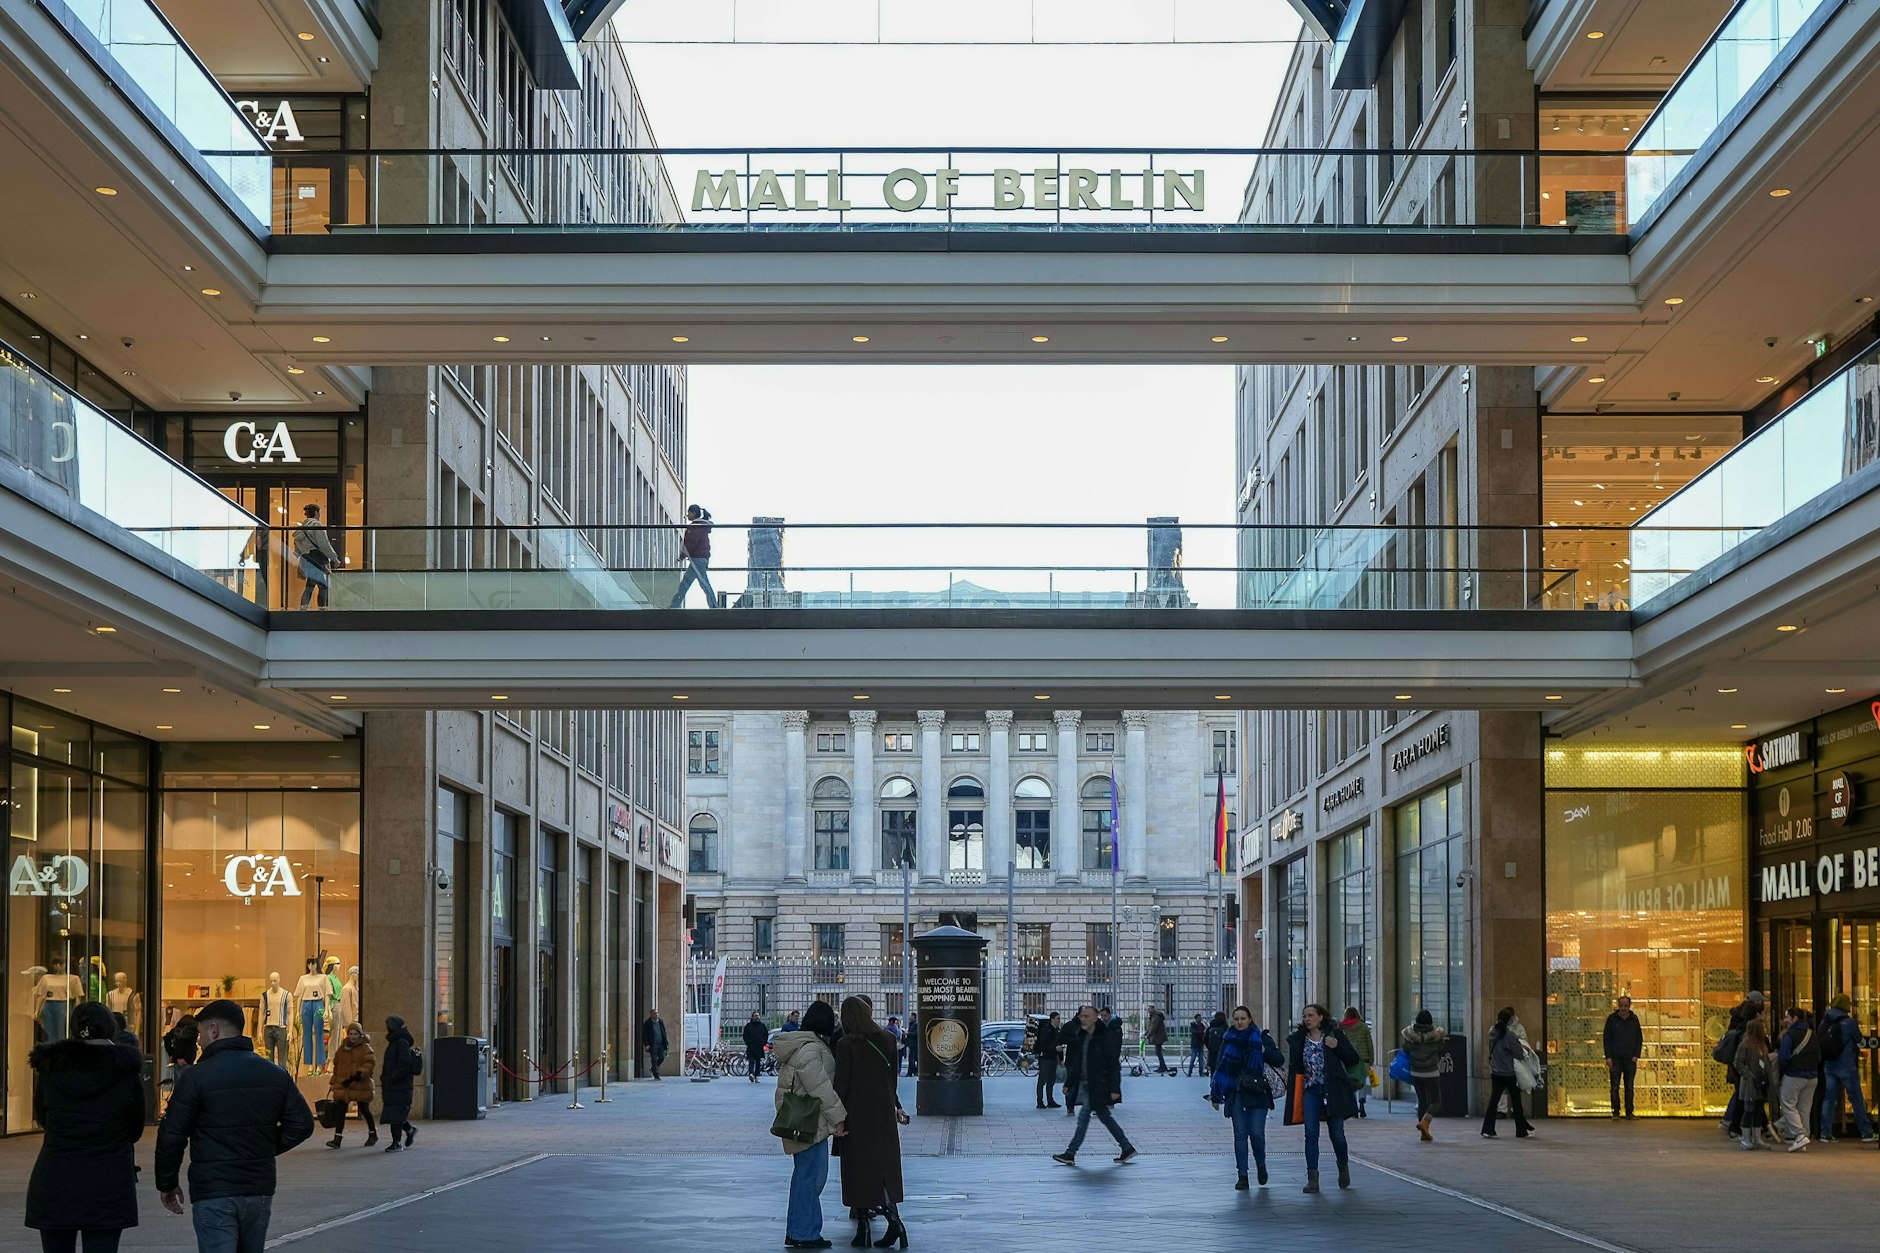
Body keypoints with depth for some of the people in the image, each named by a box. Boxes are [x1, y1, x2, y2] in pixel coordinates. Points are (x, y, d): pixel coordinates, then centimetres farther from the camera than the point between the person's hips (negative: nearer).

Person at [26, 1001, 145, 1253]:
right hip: (109, 1185, -1)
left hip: (54, 1185, 1)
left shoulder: (51, 1069, -2)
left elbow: (42, 1119, 12)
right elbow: (135, 1131, 5)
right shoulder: (127, 1073, -5)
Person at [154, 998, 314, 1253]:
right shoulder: (275, 1075, 7)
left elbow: (171, 1136, -7)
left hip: (213, 1194, -5)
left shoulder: (196, 1077, -9)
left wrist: (167, 1184, 5)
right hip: (260, 1191, 5)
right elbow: (301, 1124, 7)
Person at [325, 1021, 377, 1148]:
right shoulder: (342, 1048, 11)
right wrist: (333, 1083, 19)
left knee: (364, 1110, 10)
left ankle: (373, 1134, 30)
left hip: (360, 1085, -4)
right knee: (340, 1111, -6)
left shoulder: (365, 1048, -5)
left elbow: (370, 1064, -17)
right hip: (343, 1085, 4)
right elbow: (337, 1066, 20)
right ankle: (337, 1139, -9)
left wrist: (359, 1074, -30)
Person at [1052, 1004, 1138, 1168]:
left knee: (1083, 1117, -9)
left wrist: (1114, 1089, -18)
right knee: (1104, 1116, 13)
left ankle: (1070, 1154, -5)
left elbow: (1114, 1065, -14)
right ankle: (1127, 1148, 21)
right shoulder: (1081, 1037, 11)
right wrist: (1068, 1084, 14)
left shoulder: (1106, 1037, -13)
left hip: (1099, 1085, -9)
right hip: (1085, 1085, 9)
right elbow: (1076, 1063, 18)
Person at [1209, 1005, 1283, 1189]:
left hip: (1257, 1093, -2)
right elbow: (1220, 1068, 12)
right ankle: (1242, 1176, 4)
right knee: (1240, 1134, 0)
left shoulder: (1261, 1038, 1)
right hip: (1235, 1094, 2)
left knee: (1257, 1133, -8)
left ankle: (1261, 1165, 19)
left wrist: (1264, 1051, -21)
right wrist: (1216, 1096, 12)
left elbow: (1280, 1060, -4)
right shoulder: (1228, 1040, 7)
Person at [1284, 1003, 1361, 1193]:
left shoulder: (1334, 1034, -1)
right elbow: (1294, 1066, 17)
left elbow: (1353, 1059, -1)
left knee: (1337, 1134, 2)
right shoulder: (1298, 1040, 8)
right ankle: (1312, 1178, -7)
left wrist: (1337, 1047, -14)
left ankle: (1343, 1167, 30)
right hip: (1310, 1091, 2)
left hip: (1332, 1091, -2)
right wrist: (1289, 1078, 1)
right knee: (1311, 1133, -7)